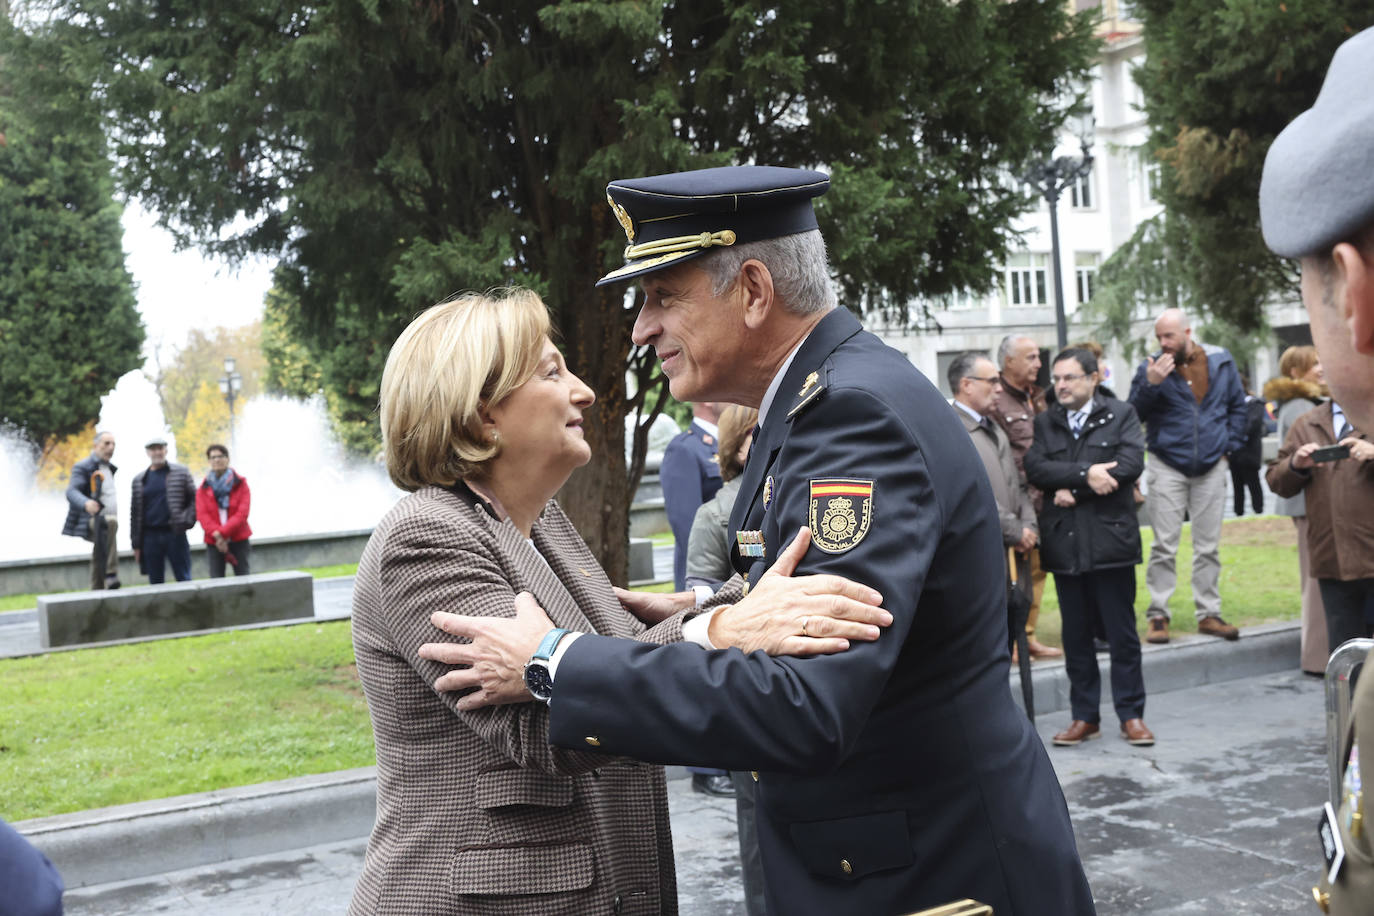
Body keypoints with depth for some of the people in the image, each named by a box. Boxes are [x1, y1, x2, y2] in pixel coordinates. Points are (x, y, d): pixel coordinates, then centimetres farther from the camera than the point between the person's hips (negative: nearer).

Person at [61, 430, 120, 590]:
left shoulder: (108, 468, 21)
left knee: (98, 562, 9)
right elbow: (71, 492, -21)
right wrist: (86, 503, -40)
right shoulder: (82, 467, -6)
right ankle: (111, 574, -43)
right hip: (91, 521, -9)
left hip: (106, 523, 9)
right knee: (111, 522, -39)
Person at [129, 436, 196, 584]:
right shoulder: (139, 480, 12)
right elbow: (135, 513, 13)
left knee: (183, 580, -2)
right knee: (155, 582, 5)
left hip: (175, 534, -2)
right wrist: (136, 544, 9)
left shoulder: (181, 472, 6)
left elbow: (194, 499, 5)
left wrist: (186, 521, -11)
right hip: (150, 536, 3)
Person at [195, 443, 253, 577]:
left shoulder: (240, 483, 2)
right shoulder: (204, 488, 7)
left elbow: (242, 513, -7)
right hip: (214, 541, 1)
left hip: (239, 540, -1)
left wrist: (222, 532, -16)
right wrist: (216, 534, -19)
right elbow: (201, 515, -3)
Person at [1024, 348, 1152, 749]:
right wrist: (1086, 473, -18)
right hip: (1064, 545, 3)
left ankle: (1131, 714, 14)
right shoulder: (1044, 422, 10)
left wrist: (1074, 490, -12)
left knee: (1122, 635, 4)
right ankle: (1084, 716, 19)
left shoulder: (1121, 415, 3)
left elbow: (1130, 463, -11)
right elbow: (1035, 467, -6)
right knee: (1075, 636, 9)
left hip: (1111, 540, -2)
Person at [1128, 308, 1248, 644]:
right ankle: (1158, 615, 3)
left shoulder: (1221, 362, 4)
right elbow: (1135, 413, -8)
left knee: (1209, 547, 7)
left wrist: (1229, 445, 6)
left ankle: (1208, 613, 15)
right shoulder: (1152, 367, -2)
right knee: (1164, 546, -4)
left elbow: (1237, 406, 14)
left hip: (1211, 468, 2)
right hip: (1167, 467, -2)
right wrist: (1151, 384, -22)